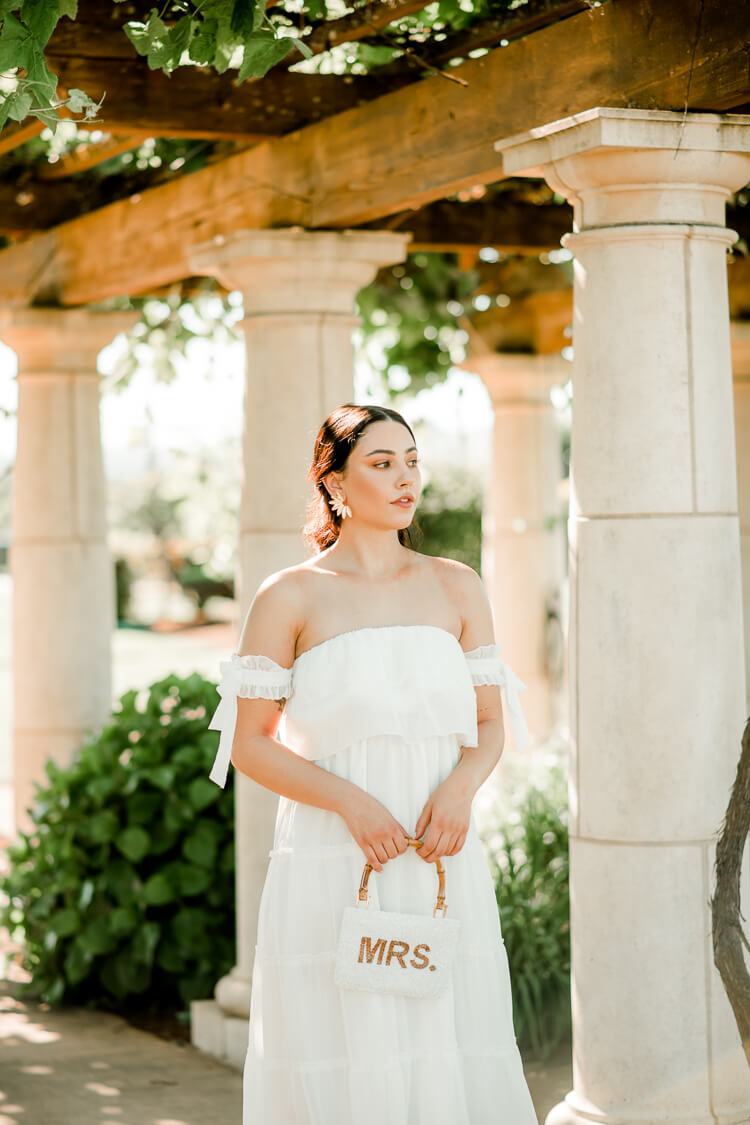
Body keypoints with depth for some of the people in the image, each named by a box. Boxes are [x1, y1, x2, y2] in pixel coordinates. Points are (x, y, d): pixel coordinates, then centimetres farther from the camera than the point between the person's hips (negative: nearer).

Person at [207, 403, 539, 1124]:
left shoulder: (456, 587, 10)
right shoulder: (289, 597, 0)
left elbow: (488, 723, 12)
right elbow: (249, 744, -1)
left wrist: (461, 787, -9)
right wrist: (350, 801, -14)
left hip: (444, 867, 3)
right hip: (332, 867, -3)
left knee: (454, 1060, 2)